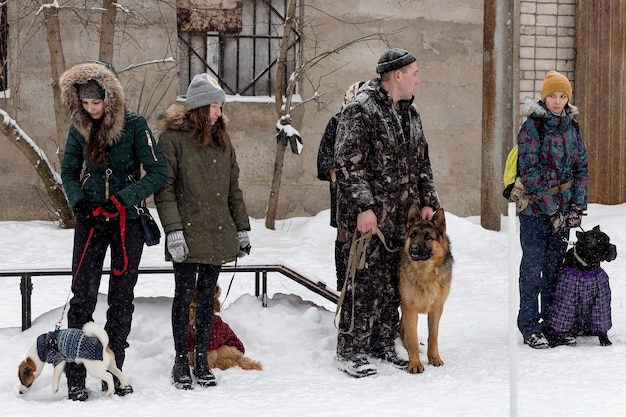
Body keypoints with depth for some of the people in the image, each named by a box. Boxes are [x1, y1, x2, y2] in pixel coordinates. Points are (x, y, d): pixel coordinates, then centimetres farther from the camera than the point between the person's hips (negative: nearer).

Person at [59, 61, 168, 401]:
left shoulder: (134, 125, -9)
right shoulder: (79, 127, 1)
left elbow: (158, 172, -10)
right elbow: (68, 171, 11)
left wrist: (121, 200, -18)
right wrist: (80, 203, -8)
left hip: (127, 220, -1)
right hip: (90, 220, 1)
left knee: (121, 296, 5)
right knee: (83, 294, -6)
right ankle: (75, 377, -3)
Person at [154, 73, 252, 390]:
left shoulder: (222, 139, 13)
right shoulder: (173, 137, -5)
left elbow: (233, 187, 17)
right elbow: (164, 187, -9)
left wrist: (242, 228, 14)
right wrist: (173, 230, -16)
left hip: (218, 233, 5)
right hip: (188, 232, -5)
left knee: (207, 296, 9)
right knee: (184, 295, 0)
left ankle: (202, 361, 16)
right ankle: (181, 363, 9)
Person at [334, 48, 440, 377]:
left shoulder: (410, 112, 17)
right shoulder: (360, 110, -11)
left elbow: (422, 161, 23)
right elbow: (348, 163, -17)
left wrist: (427, 201, 12)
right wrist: (363, 206, -22)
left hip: (402, 219, 8)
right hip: (368, 218, -8)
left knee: (393, 285, 13)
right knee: (365, 285, -6)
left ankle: (383, 345, 24)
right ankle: (350, 352, 2)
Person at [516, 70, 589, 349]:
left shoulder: (572, 127, 8)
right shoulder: (532, 127, -9)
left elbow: (581, 168, 10)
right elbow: (530, 172, -14)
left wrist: (577, 206, -2)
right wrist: (552, 210, -17)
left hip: (562, 209, 5)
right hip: (535, 209, -5)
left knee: (555, 267, 10)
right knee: (533, 267, 1)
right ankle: (530, 326, 9)